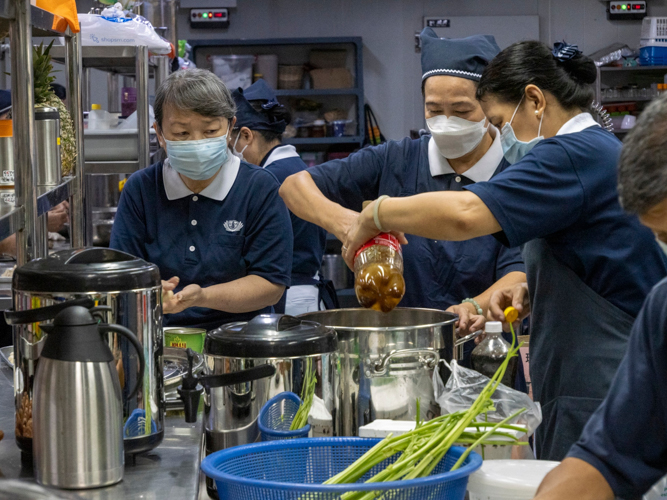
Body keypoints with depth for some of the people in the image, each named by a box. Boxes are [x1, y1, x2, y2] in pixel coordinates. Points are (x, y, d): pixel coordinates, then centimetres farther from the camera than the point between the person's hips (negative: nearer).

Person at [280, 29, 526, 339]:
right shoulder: (394, 163, 6)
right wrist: (335, 217, -19)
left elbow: (520, 271, -11)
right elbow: (295, 185, 4)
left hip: (482, 356, -1)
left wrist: (476, 307, -34)